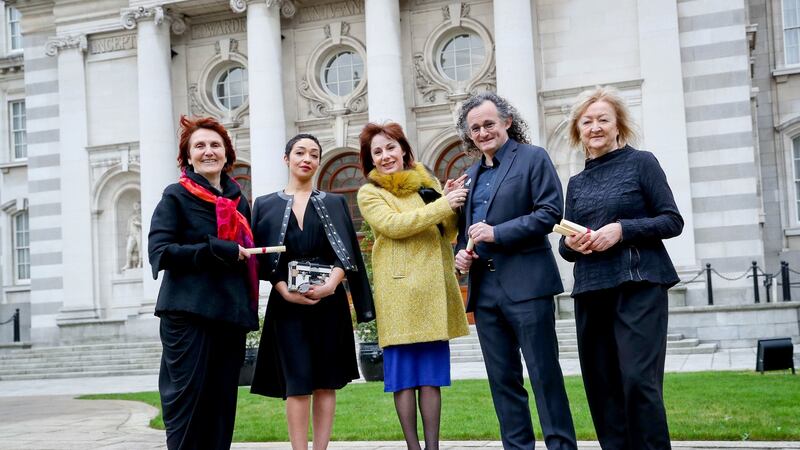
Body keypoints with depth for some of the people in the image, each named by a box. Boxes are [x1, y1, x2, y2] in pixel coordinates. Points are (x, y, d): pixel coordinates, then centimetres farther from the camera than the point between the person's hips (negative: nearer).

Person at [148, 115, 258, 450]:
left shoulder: (239, 201, 15)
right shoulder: (176, 197, 0)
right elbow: (160, 252, -10)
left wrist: (248, 307, 10)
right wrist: (214, 250, -18)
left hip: (230, 313, 5)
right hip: (189, 312, -5)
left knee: (222, 402, 7)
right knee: (187, 398, -5)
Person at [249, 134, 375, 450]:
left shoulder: (334, 203, 12)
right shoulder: (266, 205, 10)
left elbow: (346, 251, 2)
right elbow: (262, 257, 2)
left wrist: (332, 283, -17)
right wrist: (284, 291, -14)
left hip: (329, 301, 1)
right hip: (287, 303, -1)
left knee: (325, 381, 1)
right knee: (298, 382, -6)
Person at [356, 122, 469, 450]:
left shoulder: (428, 183, 17)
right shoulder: (369, 193, 3)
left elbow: (449, 232, 13)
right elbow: (394, 225, -14)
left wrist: (453, 203, -5)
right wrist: (442, 205, -17)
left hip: (434, 289, 4)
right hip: (401, 291, -4)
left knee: (432, 373, 5)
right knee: (404, 372, -2)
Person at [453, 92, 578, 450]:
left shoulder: (533, 158, 0)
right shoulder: (470, 174, 19)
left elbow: (550, 212, -10)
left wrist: (497, 233, -16)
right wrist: (461, 253, 4)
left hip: (526, 283, -6)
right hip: (484, 288, 6)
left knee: (544, 374, -3)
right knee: (503, 379, 9)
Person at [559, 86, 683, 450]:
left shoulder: (641, 163, 3)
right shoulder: (576, 182, 16)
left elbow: (672, 221, -2)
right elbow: (565, 245, 17)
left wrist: (622, 229, -14)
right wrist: (570, 244, -6)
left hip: (639, 284, -5)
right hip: (591, 290, 5)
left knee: (639, 380, -12)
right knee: (601, 385, 4)